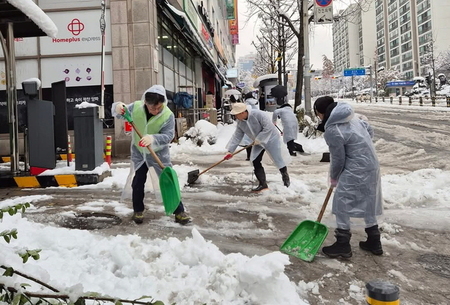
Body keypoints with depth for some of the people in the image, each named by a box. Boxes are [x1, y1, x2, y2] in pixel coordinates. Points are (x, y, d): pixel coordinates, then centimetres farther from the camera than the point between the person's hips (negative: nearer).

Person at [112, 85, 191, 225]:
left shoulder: (168, 115, -22)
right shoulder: (136, 107, -14)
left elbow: (168, 136, -25)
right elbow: (119, 114, -3)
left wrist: (153, 138, -44)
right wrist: (118, 108, -28)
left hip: (159, 153, -2)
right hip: (139, 152, 2)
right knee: (138, 182, 10)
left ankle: (179, 212, 9)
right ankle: (138, 210, 30)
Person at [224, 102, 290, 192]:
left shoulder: (258, 114, -32)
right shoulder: (240, 123, -9)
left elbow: (268, 128, -31)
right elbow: (236, 137, -6)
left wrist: (258, 139, -28)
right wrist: (230, 151, -12)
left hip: (270, 138, -6)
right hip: (258, 143, 6)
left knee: (277, 159, 3)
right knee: (255, 162, -4)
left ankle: (285, 175, 34)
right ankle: (263, 184, 7)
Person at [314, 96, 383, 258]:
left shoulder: (332, 131, -20)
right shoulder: (350, 115, 5)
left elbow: (338, 158, -12)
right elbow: (369, 130, 17)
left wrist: (333, 177, 4)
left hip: (356, 170, -9)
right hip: (371, 164, 10)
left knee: (341, 203, 2)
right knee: (368, 202, 18)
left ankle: (343, 245, 9)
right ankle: (374, 242, 29)